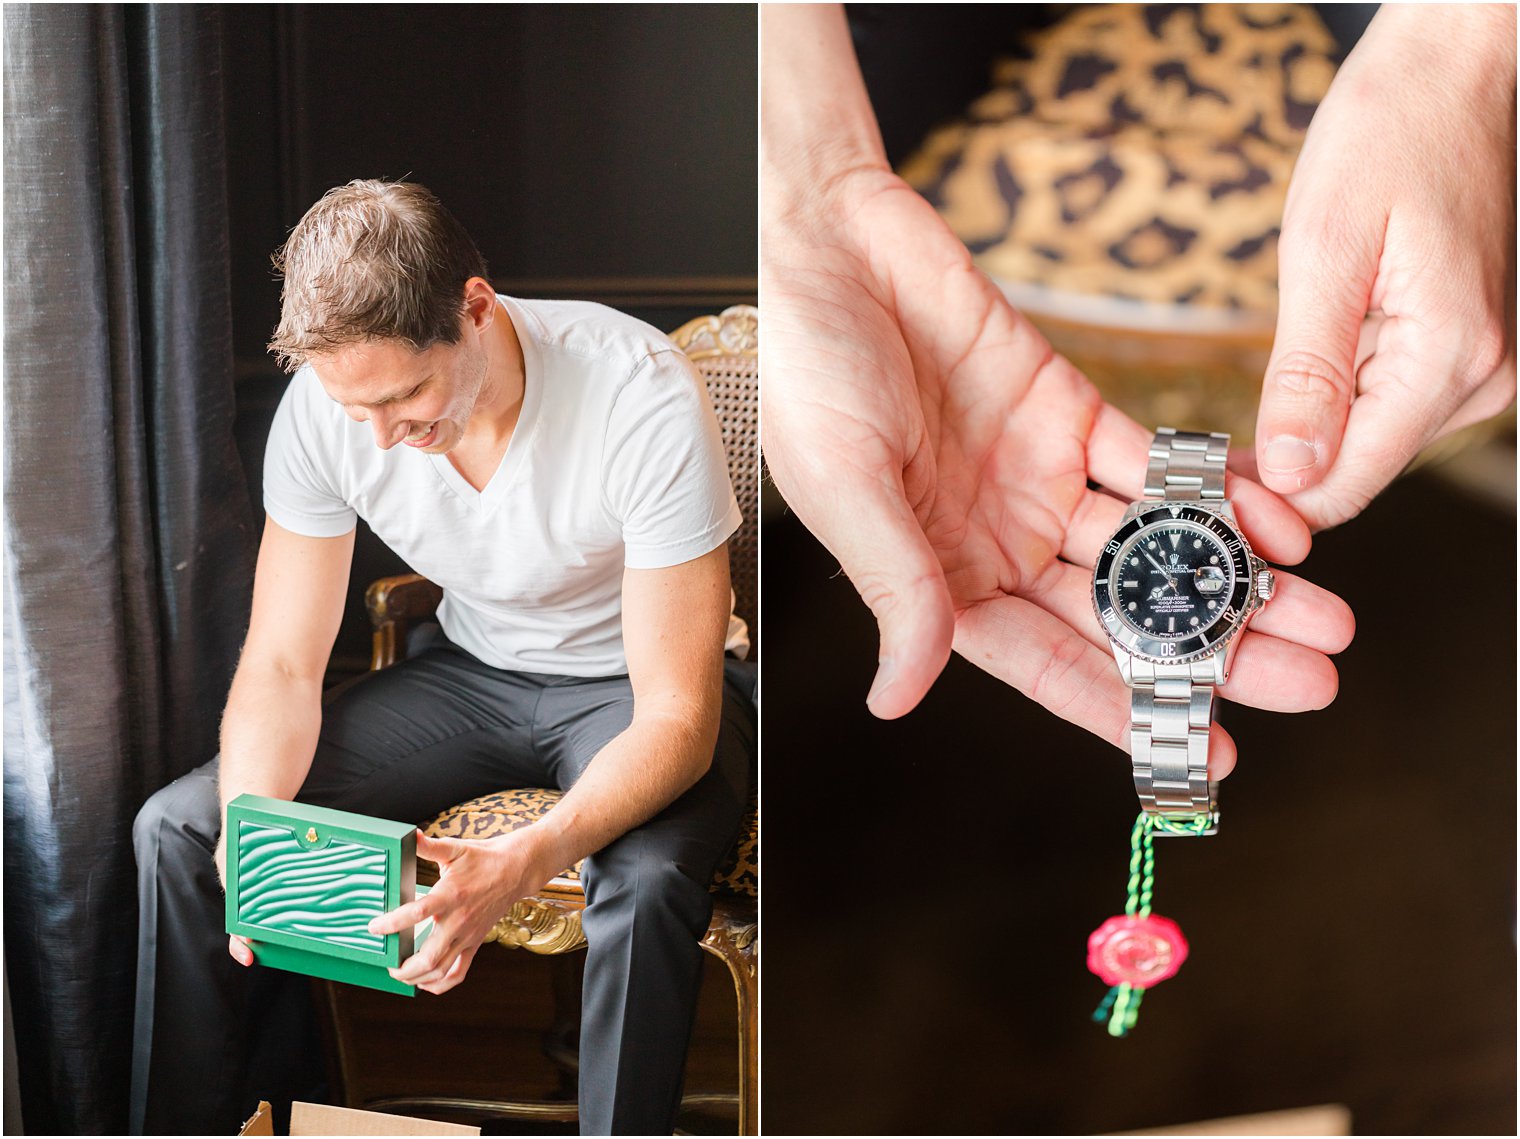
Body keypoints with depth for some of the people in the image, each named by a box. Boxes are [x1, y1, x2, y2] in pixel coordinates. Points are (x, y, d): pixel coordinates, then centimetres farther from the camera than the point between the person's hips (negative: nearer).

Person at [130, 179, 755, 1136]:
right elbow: (283, 664, -9)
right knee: (177, 828, -9)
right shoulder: (326, 402, -17)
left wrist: (523, 863, -45)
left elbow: (678, 717, -29)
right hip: (475, 670, 5)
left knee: (646, 879, -38)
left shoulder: (644, 400, -31)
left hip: (637, 686, -4)